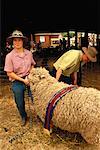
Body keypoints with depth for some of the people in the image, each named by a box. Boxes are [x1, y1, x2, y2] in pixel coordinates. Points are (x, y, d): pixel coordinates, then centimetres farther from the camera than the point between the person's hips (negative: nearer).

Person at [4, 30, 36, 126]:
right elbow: (9, 73, -11)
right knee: (20, 103, 12)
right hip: (17, 82, -2)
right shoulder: (10, 56, -12)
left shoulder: (29, 53, -3)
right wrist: (23, 80, -14)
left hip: (29, 79, 2)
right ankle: (23, 117, 42)